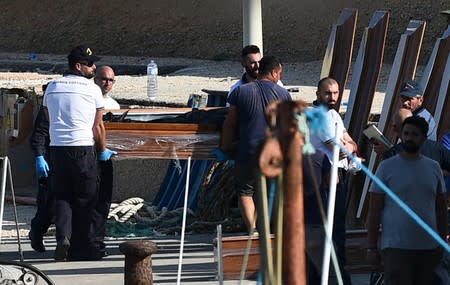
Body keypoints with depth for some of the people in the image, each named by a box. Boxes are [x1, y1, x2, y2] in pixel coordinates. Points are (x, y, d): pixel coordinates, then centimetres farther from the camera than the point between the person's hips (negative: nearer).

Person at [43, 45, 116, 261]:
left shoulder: (52, 87, 11)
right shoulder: (92, 89, -2)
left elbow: (50, 120, 14)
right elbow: (98, 126, 0)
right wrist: (103, 151, 14)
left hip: (56, 147, 4)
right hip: (83, 148, -4)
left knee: (61, 196, 10)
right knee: (84, 198, 6)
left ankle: (62, 237, -10)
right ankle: (81, 247, 10)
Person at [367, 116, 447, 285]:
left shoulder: (433, 168, 11)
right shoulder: (387, 167, 0)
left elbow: (441, 208, 17)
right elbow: (374, 210, -1)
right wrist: (371, 248, -5)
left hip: (428, 248, 4)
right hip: (396, 247, -4)